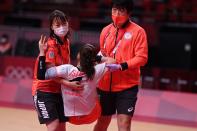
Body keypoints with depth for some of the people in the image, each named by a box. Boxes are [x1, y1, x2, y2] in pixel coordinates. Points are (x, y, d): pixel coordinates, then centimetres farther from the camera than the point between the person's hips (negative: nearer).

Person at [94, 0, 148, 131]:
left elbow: (142, 58, -12)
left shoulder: (138, 31, -7)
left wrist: (122, 66, -23)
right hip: (105, 85, 5)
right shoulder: (106, 30, 8)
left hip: (127, 86, -5)